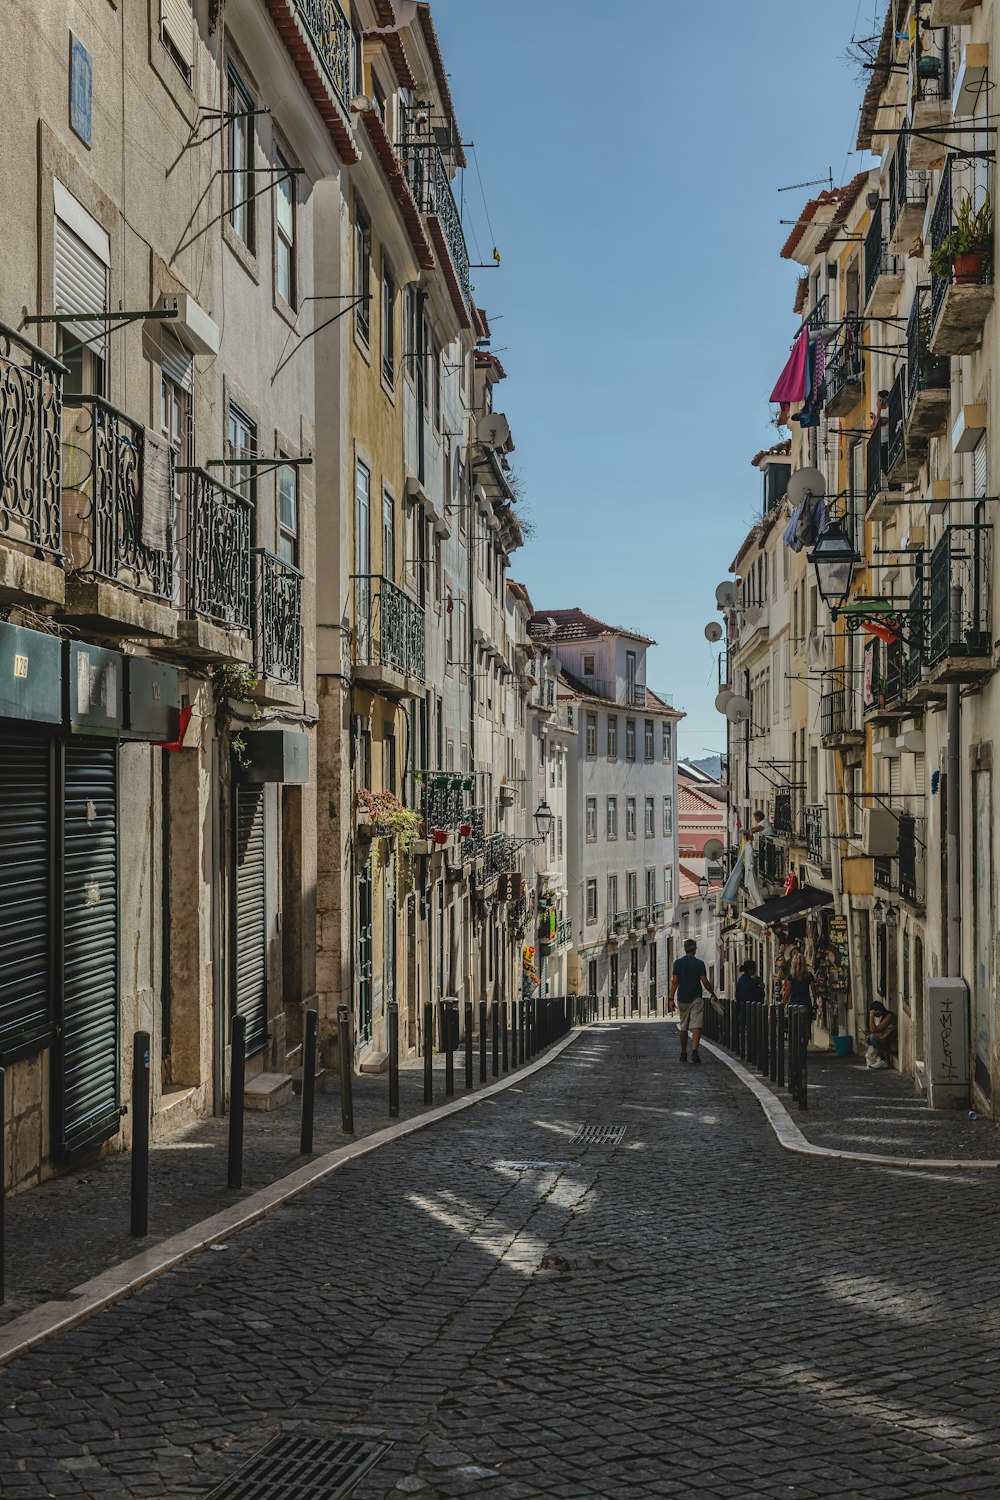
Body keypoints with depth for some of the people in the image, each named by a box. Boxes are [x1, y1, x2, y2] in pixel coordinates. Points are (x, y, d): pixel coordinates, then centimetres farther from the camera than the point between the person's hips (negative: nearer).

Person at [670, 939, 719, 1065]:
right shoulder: (699, 963, -4)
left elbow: (674, 981, -2)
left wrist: (671, 998, -2)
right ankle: (694, 1051, -23)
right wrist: (713, 994, 7)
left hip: (682, 998, 3)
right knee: (696, 1026, -7)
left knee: (683, 1028, 13)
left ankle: (683, 1054, 20)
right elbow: (704, 981, -7)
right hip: (696, 998, -3)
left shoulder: (678, 963, 2)